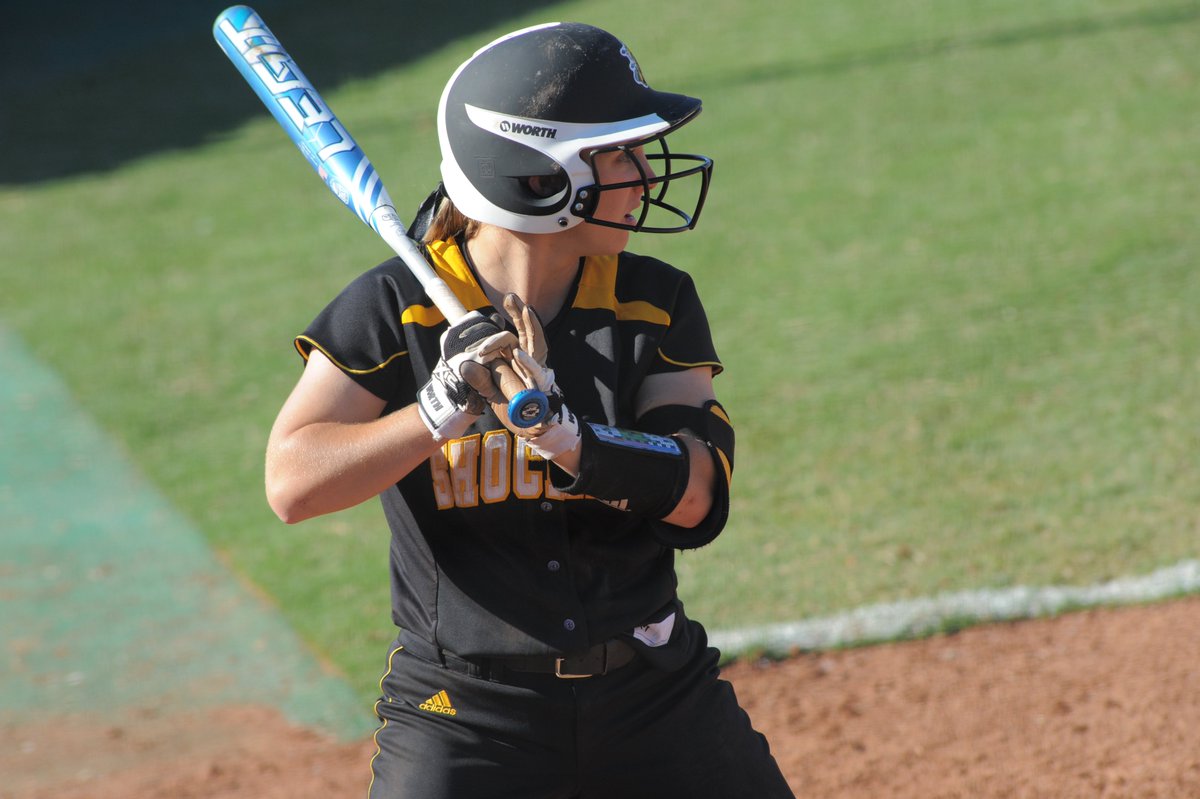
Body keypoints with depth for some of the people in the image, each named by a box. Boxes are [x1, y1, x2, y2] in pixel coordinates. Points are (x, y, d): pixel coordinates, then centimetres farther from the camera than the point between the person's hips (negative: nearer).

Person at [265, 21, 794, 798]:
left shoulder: (656, 303, 0)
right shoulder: (396, 309, -9)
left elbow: (698, 497, -11)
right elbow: (291, 484, -17)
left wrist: (568, 436, -27)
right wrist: (440, 411, -28)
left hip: (658, 701, 3)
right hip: (466, 722, -3)